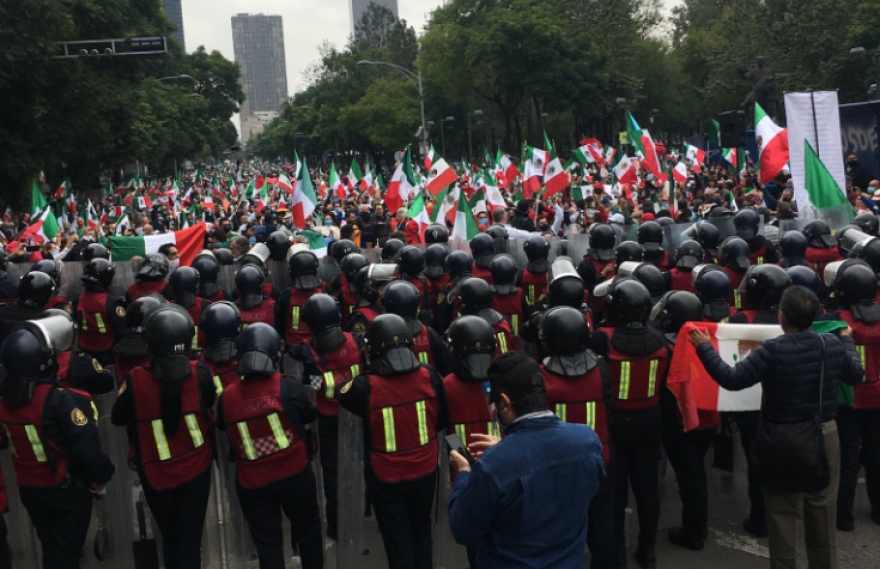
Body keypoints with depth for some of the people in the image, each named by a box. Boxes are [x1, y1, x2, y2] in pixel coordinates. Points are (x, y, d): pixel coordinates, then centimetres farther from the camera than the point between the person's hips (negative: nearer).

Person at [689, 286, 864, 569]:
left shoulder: (773, 350, -23)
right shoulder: (833, 344, -6)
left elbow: (731, 379, -21)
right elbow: (856, 375, 13)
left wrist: (704, 347, -12)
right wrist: (848, 341, 29)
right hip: (825, 435, 5)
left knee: (783, 510, 9)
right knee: (823, 509, 18)